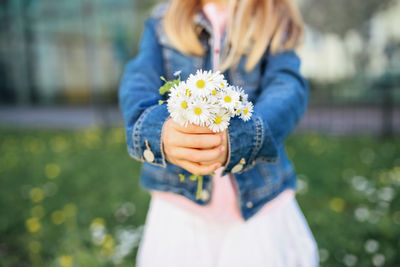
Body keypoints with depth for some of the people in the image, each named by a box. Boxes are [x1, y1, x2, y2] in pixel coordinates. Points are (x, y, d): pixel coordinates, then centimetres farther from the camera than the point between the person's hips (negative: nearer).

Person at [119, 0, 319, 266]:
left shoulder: (277, 22, 2)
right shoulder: (162, 23, 5)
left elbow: (289, 88, -18)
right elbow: (138, 81, -15)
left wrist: (236, 138, -40)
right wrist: (158, 131, -39)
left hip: (262, 204, 0)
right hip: (179, 205, 1)